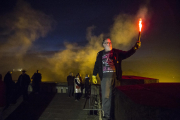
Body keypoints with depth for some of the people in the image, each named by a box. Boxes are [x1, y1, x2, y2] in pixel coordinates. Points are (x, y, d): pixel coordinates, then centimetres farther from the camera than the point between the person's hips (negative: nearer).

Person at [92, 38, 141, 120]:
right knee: (106, 96, -5)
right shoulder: (100, 54, 14)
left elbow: (127, 54, 4)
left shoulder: (117, 52, 13)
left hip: (115, 77, 1)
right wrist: (94, 76, 12)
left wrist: (135, 48, -11)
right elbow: (96, 65, 16)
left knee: (114, 96, 4)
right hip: (105, 77, 0)